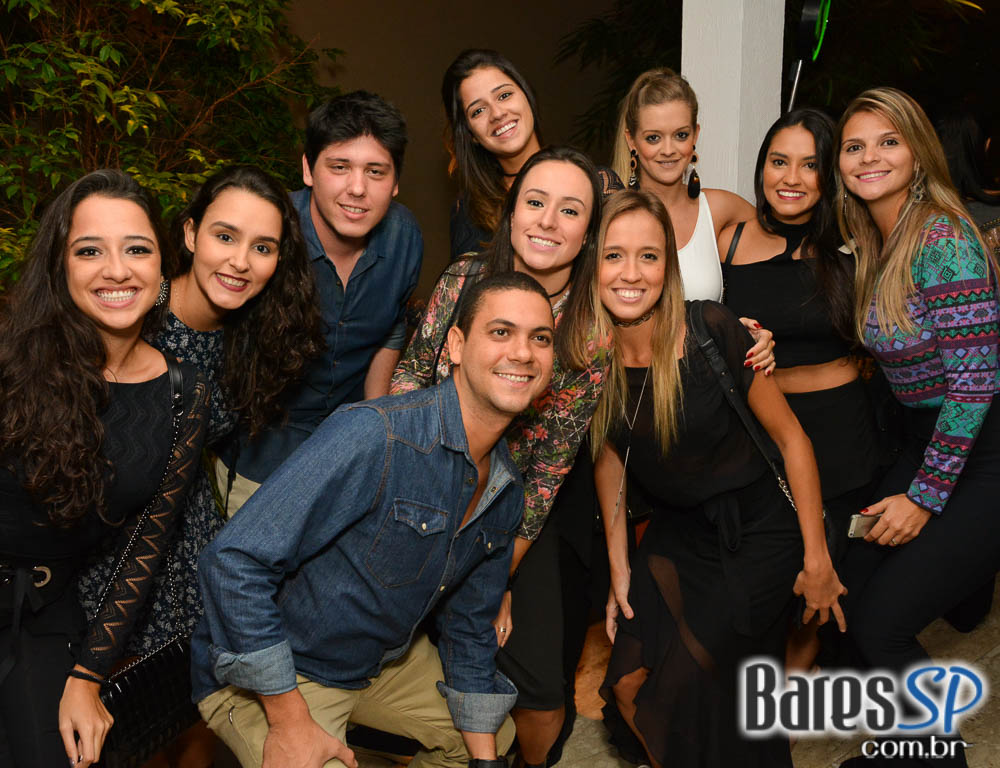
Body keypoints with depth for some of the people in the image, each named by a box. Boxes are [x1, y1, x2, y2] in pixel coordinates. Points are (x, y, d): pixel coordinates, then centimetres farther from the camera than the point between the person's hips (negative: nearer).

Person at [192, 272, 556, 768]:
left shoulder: (506, 491, -4)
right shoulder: (373, 435, -31)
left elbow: (469, 626, 8)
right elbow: (234, 562, -31)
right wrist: (290, 722, -26)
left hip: (385, 660, 8)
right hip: (264, 674, -7)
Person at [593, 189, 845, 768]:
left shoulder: (711, 330, -21)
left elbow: (789, 436, -13)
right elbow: (609, 457, 4)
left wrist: (817, 560, -10)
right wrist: (619, 569, 6)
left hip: (758, 529, -4)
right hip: (676, 533, 4)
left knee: (684, 688, -8)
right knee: (629, 685, -2)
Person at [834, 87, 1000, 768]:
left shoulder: (943, 240, -19)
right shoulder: (870, 245, 7)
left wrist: (925, 496, -17)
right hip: (925, 442, 8)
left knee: (881, 623, -8)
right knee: (852, 592, 6)